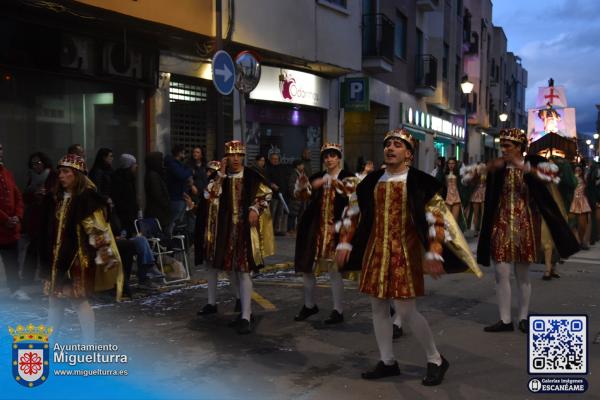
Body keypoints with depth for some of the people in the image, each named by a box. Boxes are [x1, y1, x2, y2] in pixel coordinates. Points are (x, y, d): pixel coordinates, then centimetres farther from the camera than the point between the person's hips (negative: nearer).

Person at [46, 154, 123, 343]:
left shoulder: (87, 197, -14)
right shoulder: (62, 197, 12)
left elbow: (98, 228, -17)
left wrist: (103, 253, -20)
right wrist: (54, 254, 21)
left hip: (80, 256, -8)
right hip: (61, 255, 8)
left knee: (79, 299, -3)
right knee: (55, 298, 15)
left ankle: (89, 345, 8)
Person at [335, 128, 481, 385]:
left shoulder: (419, 182, -7)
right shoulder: (372, 181, 8)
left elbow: (436, 218, -11)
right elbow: (353, 213, 14)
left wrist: (434, 254, -19)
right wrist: (345, 243, 7)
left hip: (404, 252, -6)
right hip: (375, 251, 6)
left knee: (406, 311, -6)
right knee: (378, 308, 9)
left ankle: (436, 360, 15)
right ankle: (388, 362, 24)